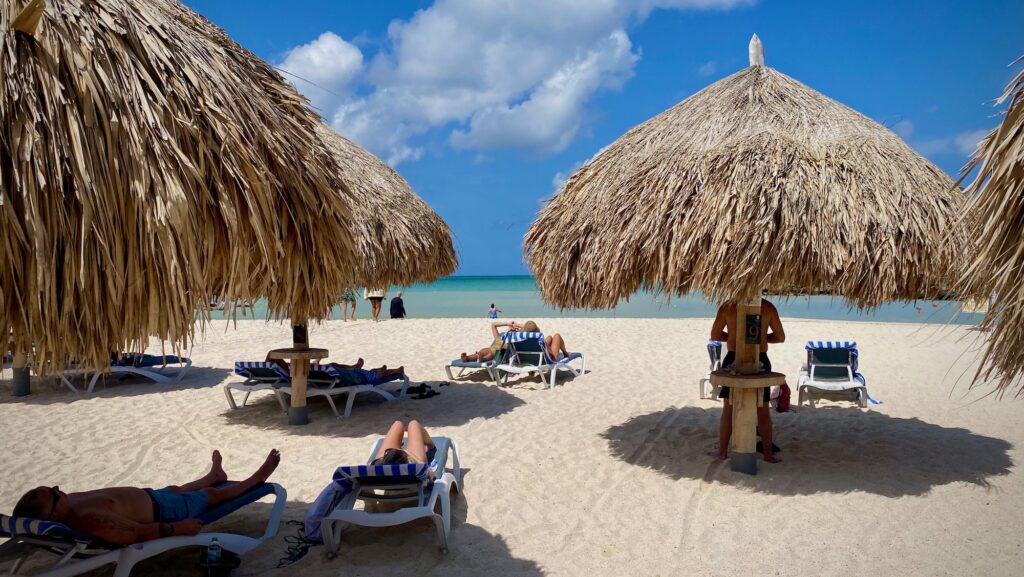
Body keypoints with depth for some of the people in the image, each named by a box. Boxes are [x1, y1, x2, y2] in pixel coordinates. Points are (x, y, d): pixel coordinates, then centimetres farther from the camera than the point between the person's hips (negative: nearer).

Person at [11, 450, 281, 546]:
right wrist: (179, 528, -25)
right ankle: (257, 477, 41)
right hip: (161, 511, -9)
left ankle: (215, 474, 67)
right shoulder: (87, 519, -42)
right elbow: (140, 532, -34)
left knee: (178, 488, 36)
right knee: (213, 494, 15)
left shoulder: (70, 502, -15)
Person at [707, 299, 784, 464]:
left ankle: (722, 450, 15)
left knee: (728, 409, 10)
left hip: (733, 360, 0)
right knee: (763, 411, 11)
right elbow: (780, 337, 4)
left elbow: (714, 335, 2)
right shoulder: (768, 307, -4)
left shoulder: (727, 306, -4)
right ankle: (768, 453, 17)